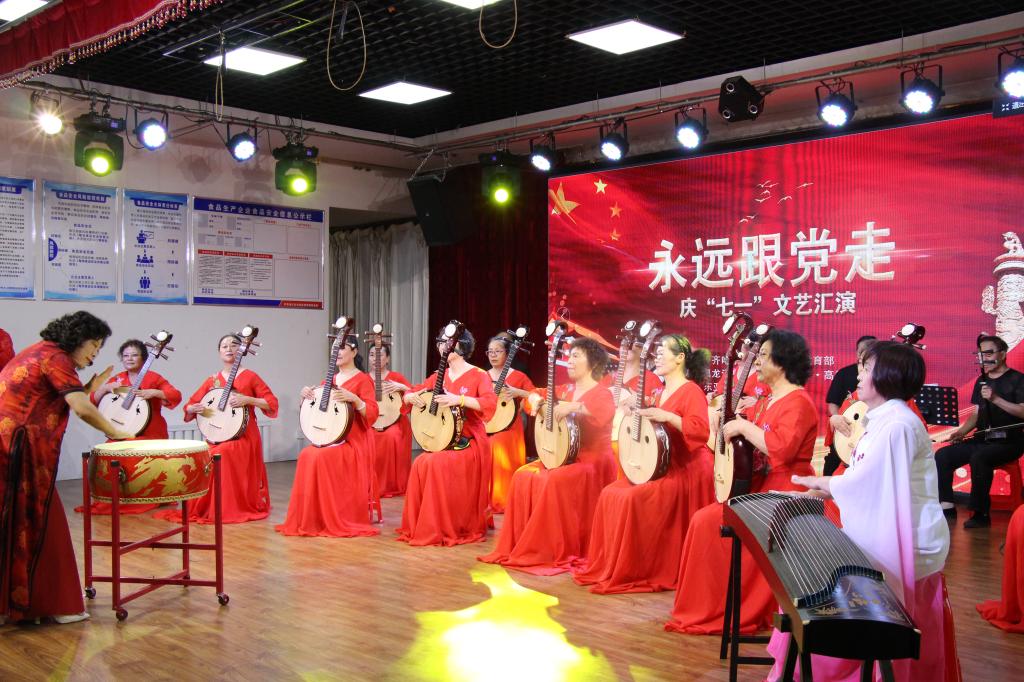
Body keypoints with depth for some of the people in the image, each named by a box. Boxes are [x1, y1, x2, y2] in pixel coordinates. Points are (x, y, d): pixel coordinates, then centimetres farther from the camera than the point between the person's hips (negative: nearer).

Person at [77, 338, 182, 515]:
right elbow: (93, 400, 9)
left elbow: (176, 396, -12)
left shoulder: (152, 378, 0)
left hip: (150, 434, -4)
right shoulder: (117, 379, 13)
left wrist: (153, 392, -24)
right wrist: (106, 388, -8)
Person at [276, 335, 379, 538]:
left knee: (320, 457, -30)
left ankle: (334, 520, -18)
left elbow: (372, 415, -14)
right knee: (306, 455, -23)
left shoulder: (362, 379, -4)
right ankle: (308, 519, -13)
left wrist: (353, 398, -28)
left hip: (353, 442, -6)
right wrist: (306, 395, 1)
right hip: (327, 438, 6)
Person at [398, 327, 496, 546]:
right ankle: (418, 527, -9)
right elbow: (411, 393, 16)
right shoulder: (439, 376, 12)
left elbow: (490, 404, -22)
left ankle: (444, 530, -18)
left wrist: (459, 399, -31)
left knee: (437, 463, -29)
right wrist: (411, 397, -8)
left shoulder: (478, 375, -5)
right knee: (420, 464, -22)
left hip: (469, 443, -5)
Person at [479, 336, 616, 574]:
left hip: (593, 461, -8)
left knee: (554, 481, -31)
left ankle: (557, 553, -19)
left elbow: (606, 411, -34)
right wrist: (536, 400, 1)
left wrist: (573, 406, -40)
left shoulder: (601, 393, -10)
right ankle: (518, 546, -2)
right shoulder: (566, 389, 11)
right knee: (523, 476, -9)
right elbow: (539, 394, 24)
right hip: (566, 456, 8)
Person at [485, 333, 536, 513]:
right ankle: (486, 503, 14)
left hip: (508, 430, -3)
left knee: (507, 466, 0)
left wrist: (517, 392, -19)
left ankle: (508, 504, 10)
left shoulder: (518, 376, -2)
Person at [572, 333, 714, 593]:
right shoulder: (661, 392, 16)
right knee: (610, 494, -3)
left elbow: (701, 432, -26)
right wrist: (634, 414, 6)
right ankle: (608, 564, 4)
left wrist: (666, 416, -31)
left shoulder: (691, 391, -12)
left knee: (632, 498, -26)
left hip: (685, 471, -9)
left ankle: (633, 572, -13)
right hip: (659, 467, 9)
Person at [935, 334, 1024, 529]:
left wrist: (995, 399, -25)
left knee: (979, 458, -35)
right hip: (982, 439, 7)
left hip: (1008, 441, -7)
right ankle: (947, 506, -6)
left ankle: (981, 514, -25)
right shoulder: (981, 381, 17)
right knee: (942, 456, -12)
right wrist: (961, 432, 0)